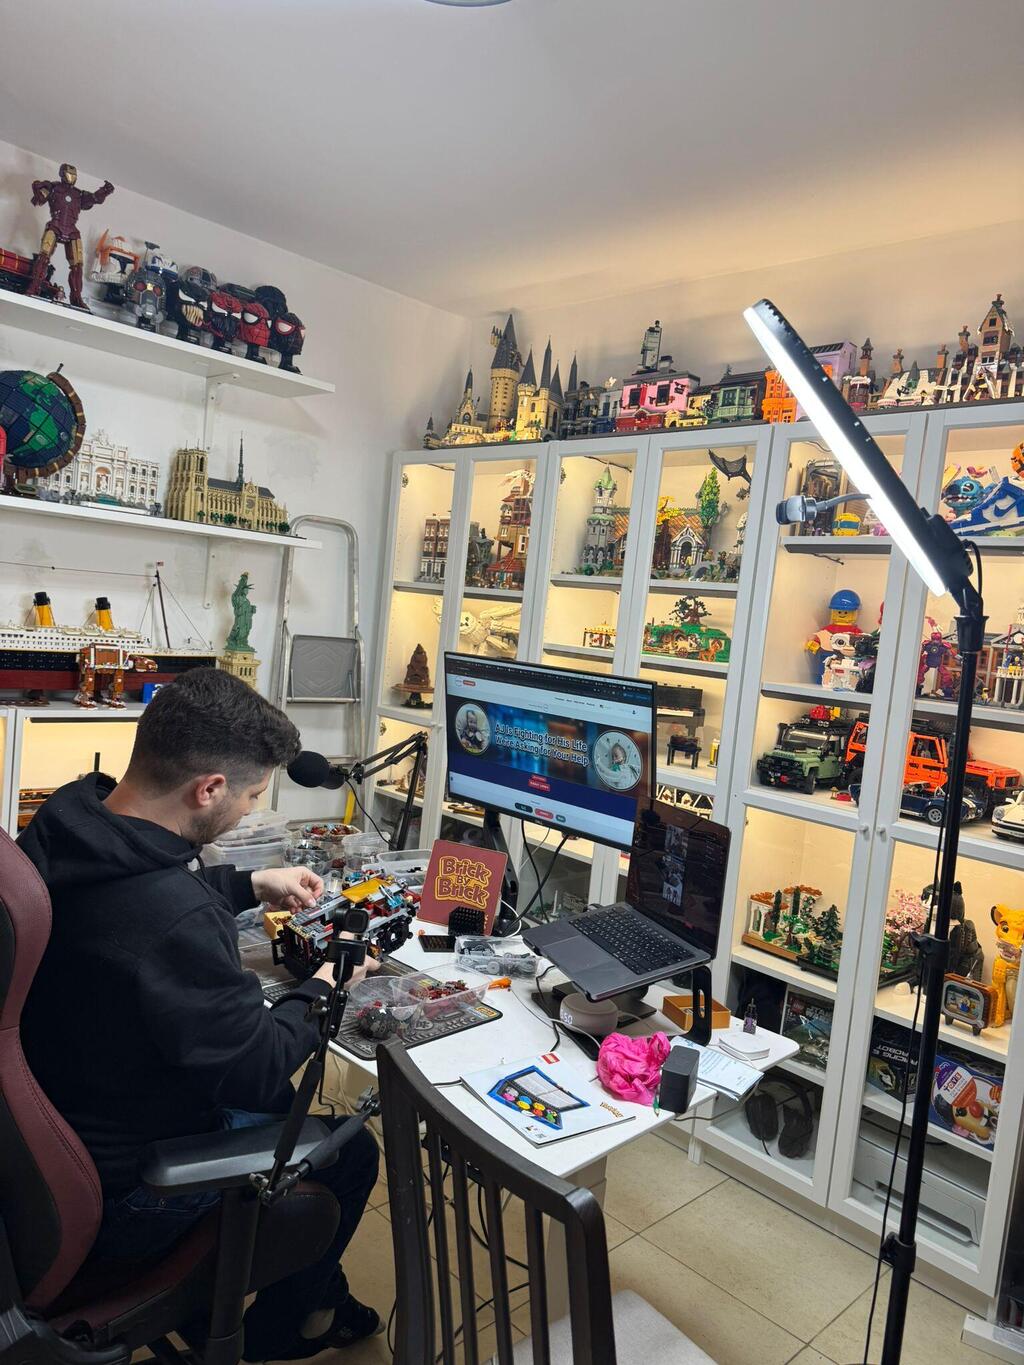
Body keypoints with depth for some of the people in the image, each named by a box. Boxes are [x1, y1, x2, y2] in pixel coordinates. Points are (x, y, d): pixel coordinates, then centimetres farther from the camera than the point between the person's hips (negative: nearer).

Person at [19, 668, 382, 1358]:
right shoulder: (177, 923, -40)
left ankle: (315, 1288, 46)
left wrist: (252, 883, 9)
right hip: (116, 1202, -8)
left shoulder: (61, 825, -12)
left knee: (275, 1102, 27)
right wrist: (321, 990, -8)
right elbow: (259, 1069, -25)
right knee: (351, 1151, 12)